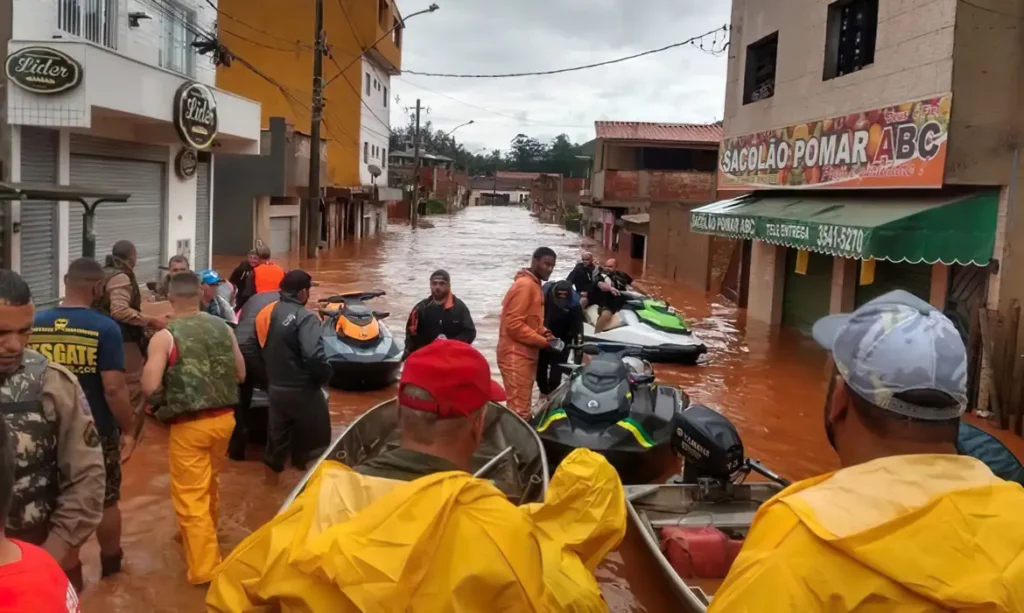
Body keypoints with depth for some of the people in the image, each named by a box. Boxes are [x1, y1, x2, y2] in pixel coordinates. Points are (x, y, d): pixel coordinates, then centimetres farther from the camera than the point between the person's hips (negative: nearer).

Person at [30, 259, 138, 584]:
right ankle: (110, 563, 36)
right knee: (106, 501, 18)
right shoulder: (104, 328, -18)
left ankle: (70, 571, 26)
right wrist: (128, 429, -8)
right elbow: (114, 388, -21)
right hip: (97, 431, -3)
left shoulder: (35, 324, -5)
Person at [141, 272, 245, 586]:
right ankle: (205, 534, 47)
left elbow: (149, 386, -17)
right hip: (224, 418, 5)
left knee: (190, 495, 4)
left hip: (189, 425, -5)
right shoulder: (223, 327, 2)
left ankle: (205, 567, 4)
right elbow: (240, 374, 9)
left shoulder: (165, 337, -11)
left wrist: (172, 380, 3)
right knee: (208, 483, 26)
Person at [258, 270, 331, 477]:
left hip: (275, 386, 7)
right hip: (301, 389, -7)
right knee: (316, 435, 9)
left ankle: (273, 467, 36)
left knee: (278, 431, 23)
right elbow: (314, 356, -31)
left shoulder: (267, 312, 4)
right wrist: (324, 377, -14)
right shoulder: (305, 317, -21)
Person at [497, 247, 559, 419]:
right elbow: (514, 324, -22)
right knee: (518, 408, -11)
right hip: (516, 355, -10)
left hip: (526, 353, 10)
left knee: (522, 404, 15)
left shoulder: (534, 285, 16)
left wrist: (546, 333, 5)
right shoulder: (524, 284, -16)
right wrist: (544, 341, -17)